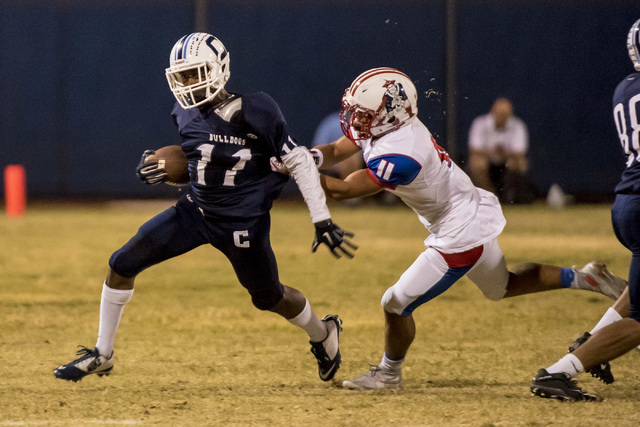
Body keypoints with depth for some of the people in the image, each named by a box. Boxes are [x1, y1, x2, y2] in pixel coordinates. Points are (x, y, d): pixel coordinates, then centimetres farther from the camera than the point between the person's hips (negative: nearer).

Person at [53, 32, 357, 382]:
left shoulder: (255, 112, -21)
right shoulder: (186, 114, -2)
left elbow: (298, 163, -16)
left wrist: (323, 222, -18)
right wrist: (159, 170, -5)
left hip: (242, 223, -5)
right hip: (196, 210, 6)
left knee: (269, 298, 12)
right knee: (122, 264, -3)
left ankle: (323, 334, 45)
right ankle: (102, 355, 12)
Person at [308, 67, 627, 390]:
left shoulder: (399, 156, -34)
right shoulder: (382, 125, -7)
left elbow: (342, 190, -27)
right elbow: (336, 151, 2)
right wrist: (310, 158, -19)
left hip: (460, 237, -10)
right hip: (476, 215, 10)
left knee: (397, 304, 2)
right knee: (502, 287, 32)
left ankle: (388, 374, 25)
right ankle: (581, 279, 36)